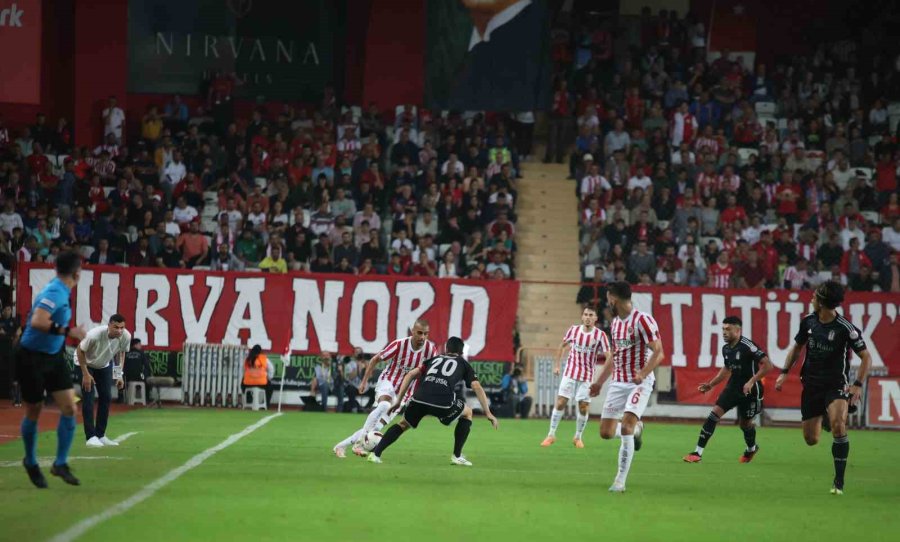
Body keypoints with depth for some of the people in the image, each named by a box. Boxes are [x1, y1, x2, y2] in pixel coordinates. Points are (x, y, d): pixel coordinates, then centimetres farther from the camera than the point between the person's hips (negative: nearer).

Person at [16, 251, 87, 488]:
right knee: (33, 412, 8)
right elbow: (38, 321, -36)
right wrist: (68, 331, -36)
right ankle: (30, 462, 28)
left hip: (53, 357, 8)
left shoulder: (60, 290, 5)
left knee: (69, 408, -4)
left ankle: (61, 463, 3)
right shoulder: (55, 292, -22)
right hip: (32, 358, -8)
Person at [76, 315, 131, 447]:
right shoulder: (94, 335, -39)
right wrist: (85, 374, -23)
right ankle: (90, 437, -11)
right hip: (86, 363, -5)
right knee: (88, 399, -13)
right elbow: (80, 350, -23)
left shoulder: (126, 336, -25)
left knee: (106, 398, 2)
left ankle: (100, 435, 12)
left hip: (104, 365, 5)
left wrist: (119, 374, -6)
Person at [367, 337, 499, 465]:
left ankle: (376, 454, 14)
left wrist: (398, 401, 27)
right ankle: (457, 456, 23)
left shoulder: (434, 359, 34)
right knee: (467, 413, 27)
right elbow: (477, 387, 14)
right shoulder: (463, 364, 27)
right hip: (444, 402, -3)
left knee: (404, 424, 28)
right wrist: (488, 413, 13)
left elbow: (410, 375, 24)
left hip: (419, 399, 3)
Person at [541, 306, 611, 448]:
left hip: (587, 376, -1)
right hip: (570, 373, 1)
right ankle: (551, 435, 8)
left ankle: (578, 437, 18)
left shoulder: (600, 335, -9)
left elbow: (608, 355, -12)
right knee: (560, 403, -2)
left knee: (583, 407, 0)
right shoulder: (574, 330, -2)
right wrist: (556, 365, 11)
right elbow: (562, 346, 13)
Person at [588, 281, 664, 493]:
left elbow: (658, 353, -17)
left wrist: (642, 374, -31)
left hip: (640, 383, -8)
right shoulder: (615, 323, 14)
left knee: (625, 430, -21)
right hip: (618, 383, 8)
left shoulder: (642, 320, -12)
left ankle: (620, 481, -15)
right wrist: (598, 382, 24)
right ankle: (636, 429, 34)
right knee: (606, 433, 1)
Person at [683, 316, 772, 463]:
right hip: (733, 387, 6)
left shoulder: (747, 346, -21)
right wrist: (711, 384, 15)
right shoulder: (726, 349, 3)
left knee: (745, 423, 10)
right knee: (715, 413, -11)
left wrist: (752, 381, -29)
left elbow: (767, 365, -23)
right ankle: (698, 452, -11)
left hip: (749, 390, -6)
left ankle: (751, 449, 45)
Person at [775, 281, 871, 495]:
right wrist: (784, 372, 8)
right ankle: (824, 420, 43)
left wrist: (858, 385, -21)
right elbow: (797, 346, 17)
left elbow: (866, 357, -10)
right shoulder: (808, 321, 0)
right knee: (811, 439, 4)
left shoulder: (845, 328, -16)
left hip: (836, 385, -5)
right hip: (812, 385, 5)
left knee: (838, 425, -31)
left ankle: (839, 481, -20)